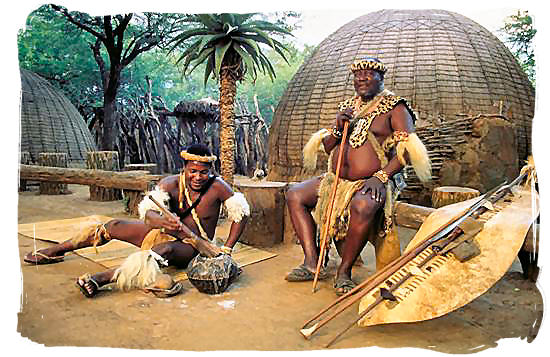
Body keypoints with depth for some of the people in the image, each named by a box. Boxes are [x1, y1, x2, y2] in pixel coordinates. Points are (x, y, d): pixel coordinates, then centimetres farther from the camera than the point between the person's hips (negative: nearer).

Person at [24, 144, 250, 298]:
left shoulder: (217, 187, -17)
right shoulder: (171, 184, -11)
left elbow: (241, 213, -15)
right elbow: (148, 209, -26)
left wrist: (226, 250, -20)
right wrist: (161, 221, -50)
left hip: (190, 246, -4)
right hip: (164, 233, 4)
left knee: (165, 250, -39)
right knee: (115, 226, -6)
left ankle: (102, 279, -52)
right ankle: (55, 251, 10)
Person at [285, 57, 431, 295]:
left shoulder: (395, 108, 1)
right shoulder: (348, 107, 18)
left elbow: (406, 150, -11)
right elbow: (327, 148, 18)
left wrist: (381, 176, -23)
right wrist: (338, 127, -3)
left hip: (370, 183, -6)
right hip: (335, 181, 7)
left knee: (362, 206, -39)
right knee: (294, 195, -5)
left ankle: (344, 271, -19)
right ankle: (312, 263, -7)